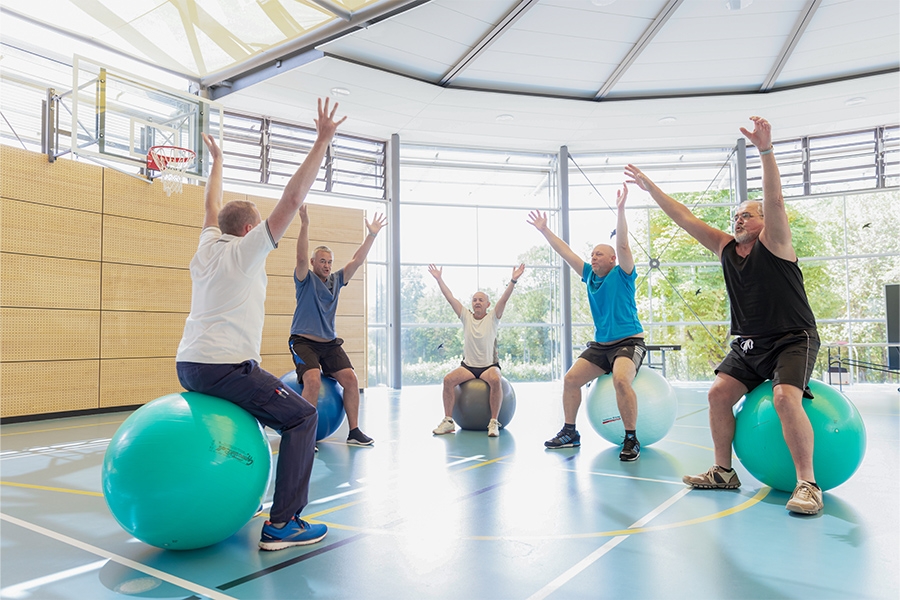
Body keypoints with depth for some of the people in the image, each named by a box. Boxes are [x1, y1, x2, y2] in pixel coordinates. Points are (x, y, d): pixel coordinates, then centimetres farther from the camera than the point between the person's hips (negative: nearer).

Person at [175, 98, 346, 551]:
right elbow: (292, 198, -11)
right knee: (302, 417, -3)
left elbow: (212, 206, 35)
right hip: (225, 365, -9)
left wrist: (217, 163, 47)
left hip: (189, 366, 9)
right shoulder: (244, 250, -5)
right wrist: (322, 140, -9)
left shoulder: (208, 246, 15)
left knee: (247, 411, 33)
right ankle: (282, 525, -7)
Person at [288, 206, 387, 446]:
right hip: (304, 342, -5)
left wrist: (372, 235, -5)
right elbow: (301, 257, -21)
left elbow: (356, 261, 4)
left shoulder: (336, 280, 11)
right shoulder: (306, 279, -3)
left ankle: (354, 432, 4)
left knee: (351, 380, -7)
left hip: (330, 343, 6)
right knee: (313, 381, -27)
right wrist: (304, 225, -31)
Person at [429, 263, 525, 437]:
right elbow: (450, 297, 6)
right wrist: (439, 279, 3)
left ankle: (493, 422, -24)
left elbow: (504, 299, -11)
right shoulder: (466, 317, 8)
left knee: (495, 380, -35)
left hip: (489, 366, -2)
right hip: (468, 366, 2)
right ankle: (448, 421, -14)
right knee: (448, 379, -25)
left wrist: (513, 280, -23)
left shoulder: (493, 317, 2)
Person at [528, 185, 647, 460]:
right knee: (570, 379, -6)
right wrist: (544, 230, 11)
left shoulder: (622, 274, -6)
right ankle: (570, 432, 10)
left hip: (628, 342, -6)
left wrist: (620, 210, -29)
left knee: (621, 380, -32)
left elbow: (623, 245, -21)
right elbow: (566, 252, 11)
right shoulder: (590, 275, 10)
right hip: (600, 345, 7)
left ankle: (631, 439, -16)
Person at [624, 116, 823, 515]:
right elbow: (685, 218, 6)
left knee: (785, 397, -28)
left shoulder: (774, 243, -9)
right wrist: (650, 187, 4)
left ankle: (807, 483, -17)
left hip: (793, 339, -6)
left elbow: (775, 202, -26)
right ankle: (723, 472, 6)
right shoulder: (725, 247, 7)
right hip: (748, 343, 7)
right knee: (718, 393, -5)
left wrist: (766, 151, -38)